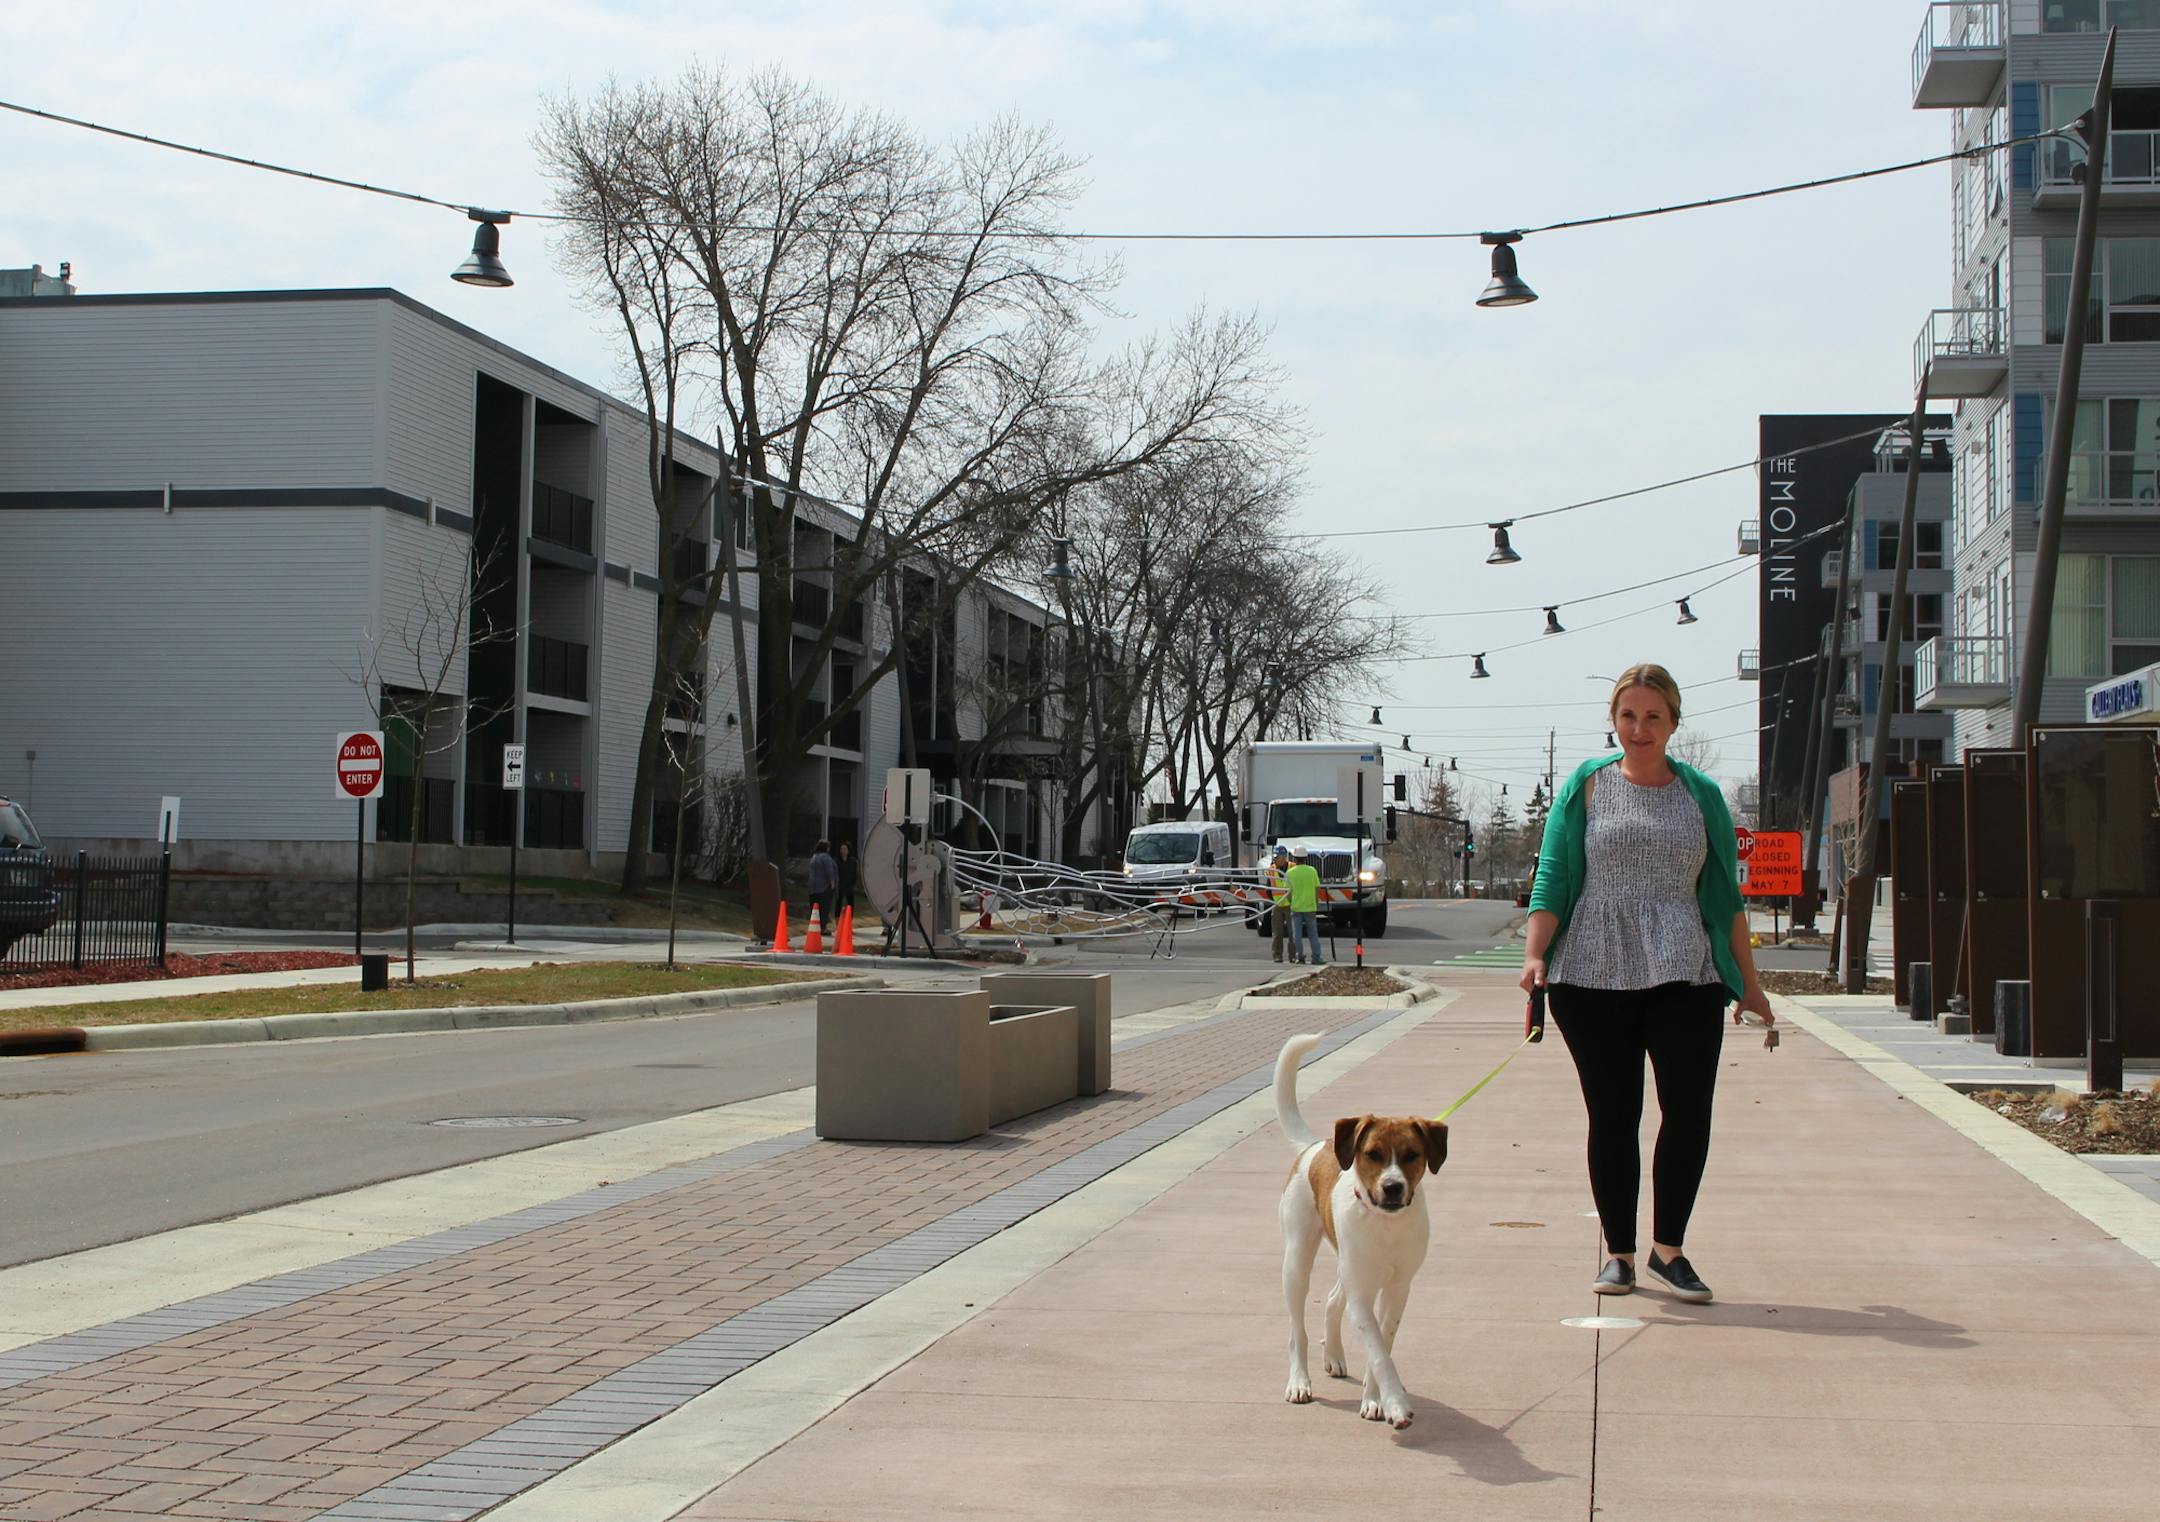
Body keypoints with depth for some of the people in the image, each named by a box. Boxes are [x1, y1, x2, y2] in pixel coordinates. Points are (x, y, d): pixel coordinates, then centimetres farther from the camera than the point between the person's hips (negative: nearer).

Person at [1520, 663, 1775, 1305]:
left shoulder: (1700, 795, 12)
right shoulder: (1586, 788, 6)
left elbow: (1725, 896, 15)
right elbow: (1552, 880, 2)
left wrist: (1749, 984, 14)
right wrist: (1534, 956, -13)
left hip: (1684, 976, 1)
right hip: (1593, 977, -1)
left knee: (1689, 1110, -6)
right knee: (1612, 1115, 2)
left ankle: (1668, 1249, 8)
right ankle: (1619, 1253, 14)